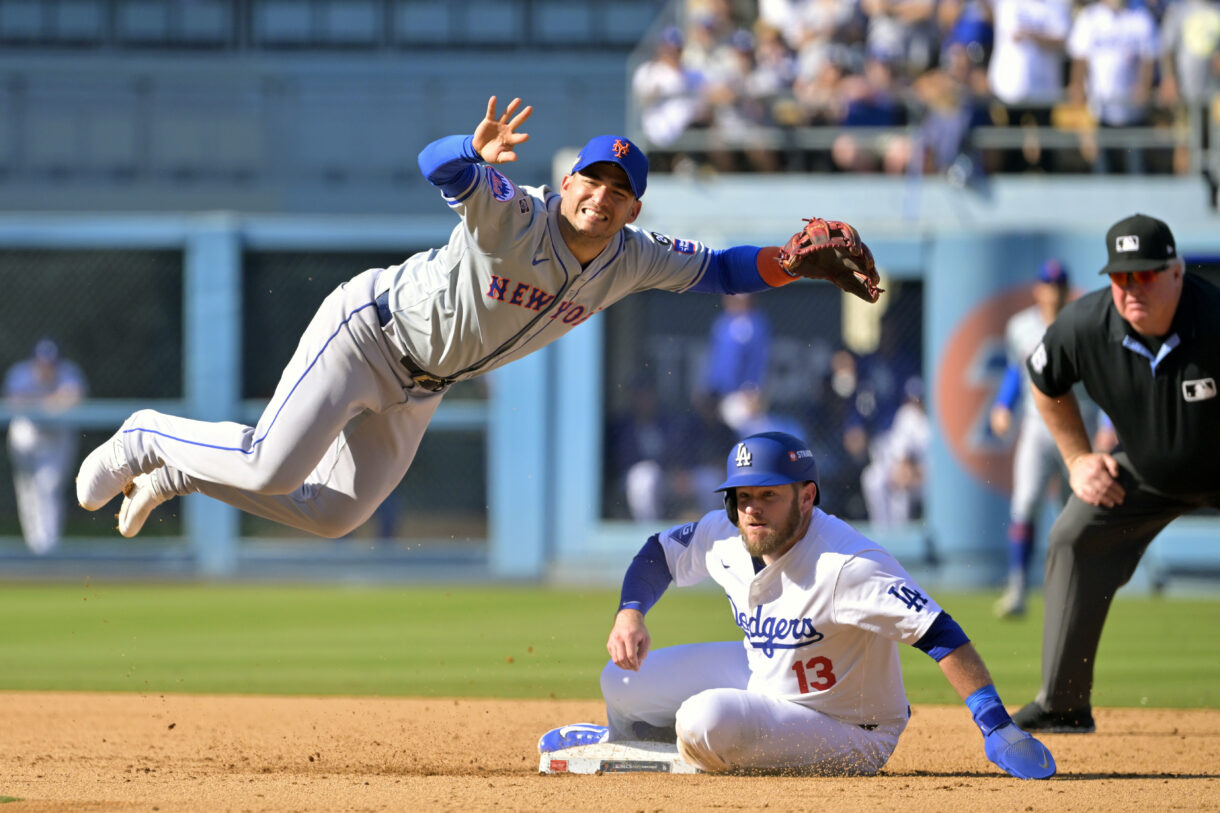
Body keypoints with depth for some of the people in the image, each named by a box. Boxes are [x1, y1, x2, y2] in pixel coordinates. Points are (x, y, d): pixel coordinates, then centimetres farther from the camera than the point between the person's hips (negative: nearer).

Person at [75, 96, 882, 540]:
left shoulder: (632, 261, -6)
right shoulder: (514, 215, -28)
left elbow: (718, 268, 3)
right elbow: (437, 165, -44)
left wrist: (796, 264, -13)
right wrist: (477, 155, -67)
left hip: (417, 388, 8)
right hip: (367, 328, -8)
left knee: (332, 515, 9)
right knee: (272, 470, -21)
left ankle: (178, 469, 28)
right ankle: (150, 440, 7)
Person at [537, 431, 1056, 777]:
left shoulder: (845, 566, -33)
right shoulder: (726, 538, -10)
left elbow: (940, 635, -38)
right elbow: (660, 553, 10)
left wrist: (996, 728, -46)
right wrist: (630, 614, -10)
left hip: (847, 737, -8)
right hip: (761, 675, 8)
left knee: (705, 720, -31)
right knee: (624, 684, 7)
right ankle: (621, 741, 41)